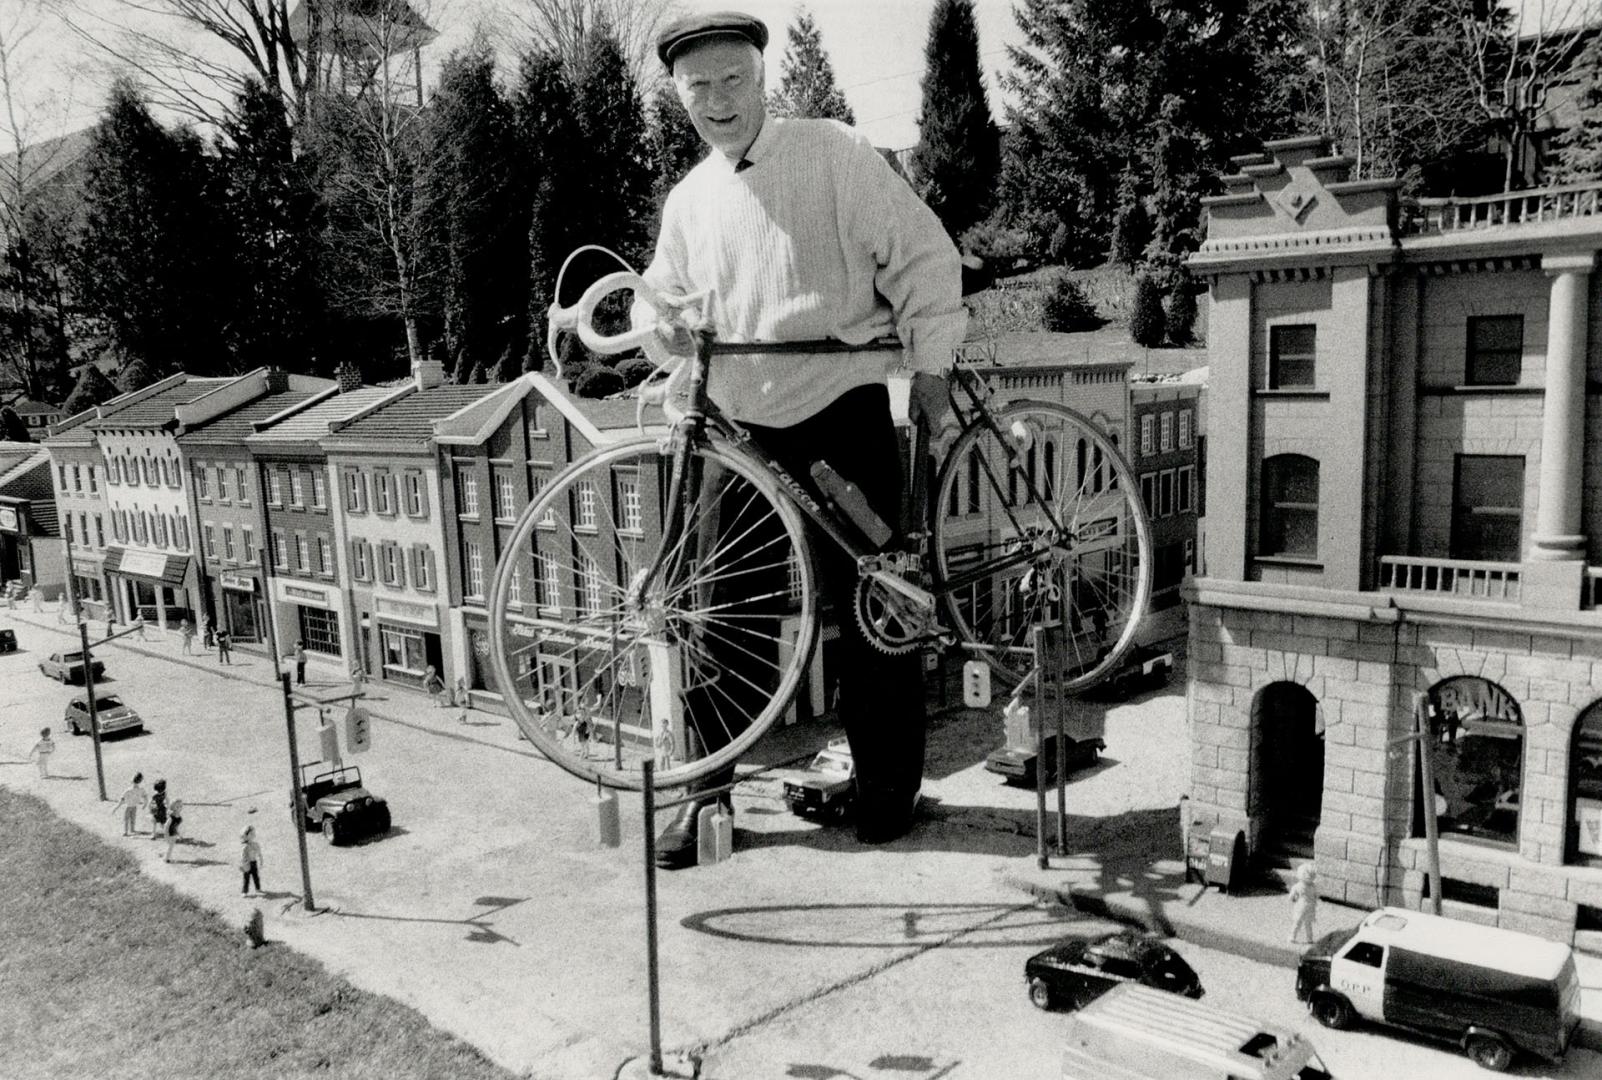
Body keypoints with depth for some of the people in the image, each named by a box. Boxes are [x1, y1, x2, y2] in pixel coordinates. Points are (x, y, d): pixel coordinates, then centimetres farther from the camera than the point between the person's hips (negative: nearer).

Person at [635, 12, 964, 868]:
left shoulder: (836, 154, -2)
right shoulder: (689, 199, 12)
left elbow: (922, 258, -2)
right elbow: (661, 297, 21)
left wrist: (928, 366, -5)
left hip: (844, 418, -4)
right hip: (739, 427, 4)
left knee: (870, 606, 2)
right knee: (722, 609, 4)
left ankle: (886, 789, 18)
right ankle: (709, 785, 20)